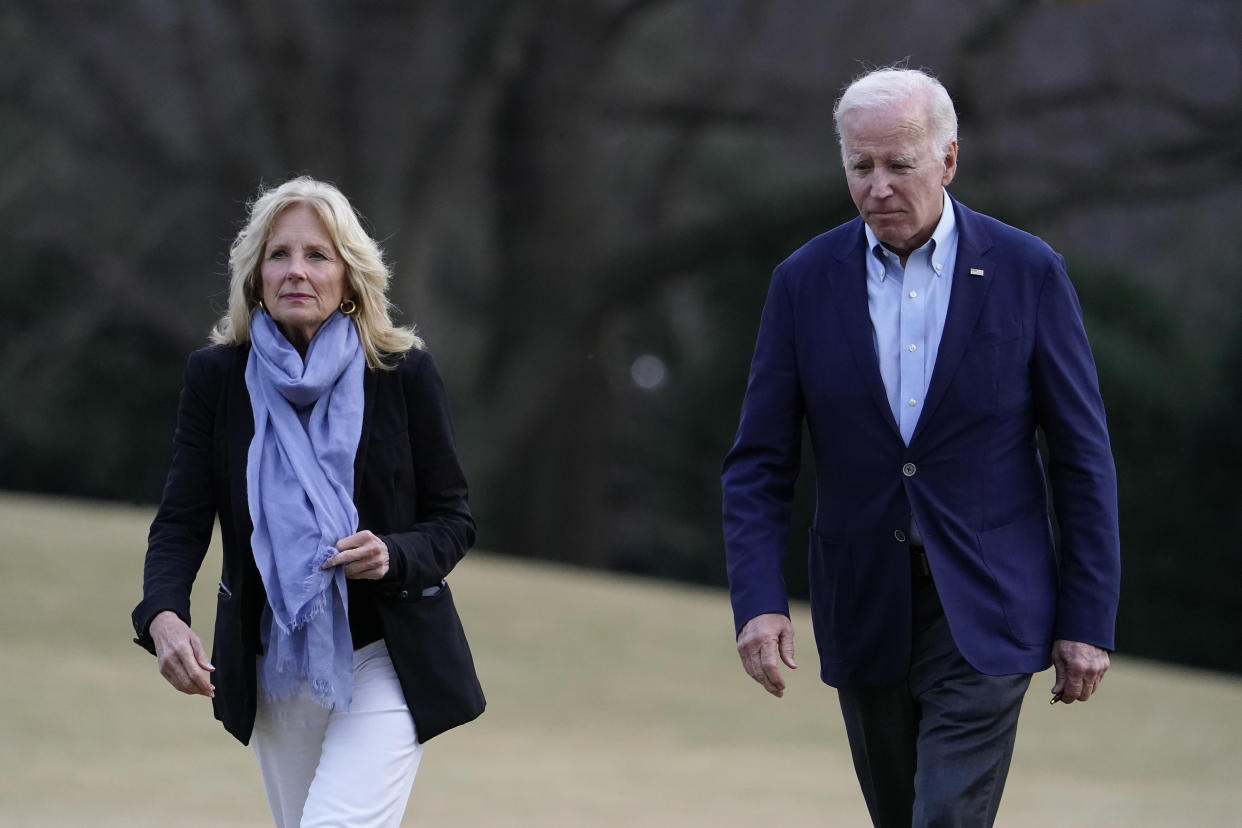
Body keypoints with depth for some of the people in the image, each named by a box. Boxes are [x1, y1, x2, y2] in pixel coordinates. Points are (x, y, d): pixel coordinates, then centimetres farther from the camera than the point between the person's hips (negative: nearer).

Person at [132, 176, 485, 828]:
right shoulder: (216, 376, -3)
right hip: (273, 669, 3)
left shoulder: (403, 374, -7)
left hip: (385, 661, -3)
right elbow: (181, 521, -7)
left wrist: (394, 556, -22)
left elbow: (453, 520, 0)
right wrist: (163, 617, -26)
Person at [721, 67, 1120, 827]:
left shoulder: (1028, 273, -5)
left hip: (983, 613, -3)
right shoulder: (805, 282, 0)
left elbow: (1082, 456, -2)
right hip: (866, 612, 3)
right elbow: (760, 464, 1)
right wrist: (759, 601, -13)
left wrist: (1089, 620, -5)